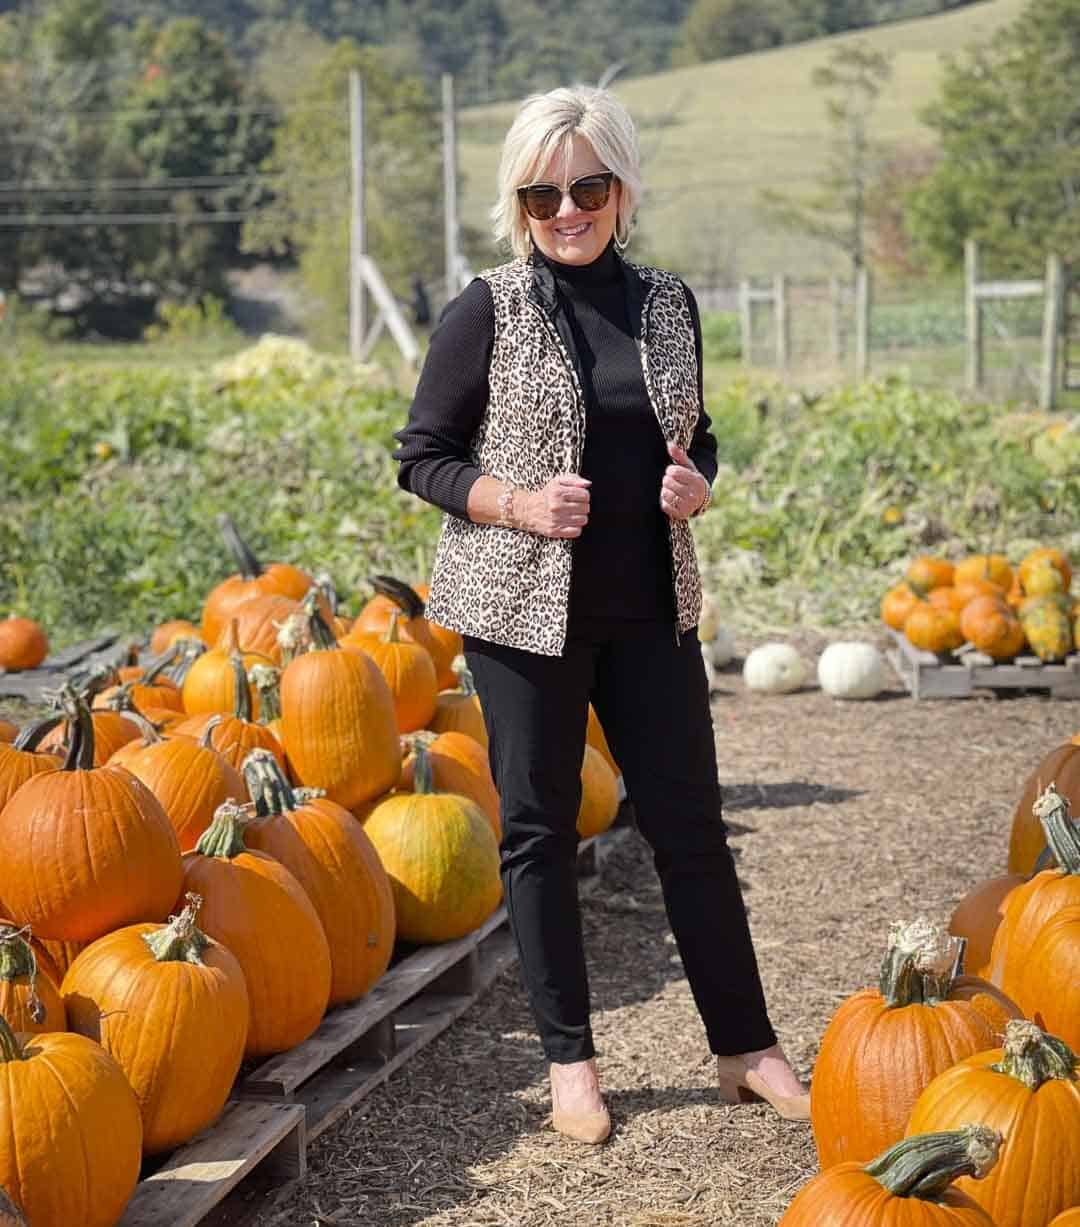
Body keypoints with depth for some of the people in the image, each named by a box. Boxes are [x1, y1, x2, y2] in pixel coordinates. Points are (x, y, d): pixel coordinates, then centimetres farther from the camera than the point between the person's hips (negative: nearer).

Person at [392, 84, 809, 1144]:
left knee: (689, 820, 7)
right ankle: (569, 1059, 17)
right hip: (526, 606, -3)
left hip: (648, 605, 3)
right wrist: (520, 504, -18)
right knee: (539, 827, 5)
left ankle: (746, 1048, 18)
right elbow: (421, 457, -2)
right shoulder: (488, 311, -5)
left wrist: (695, 486, -5)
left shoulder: (667, 305, 7)